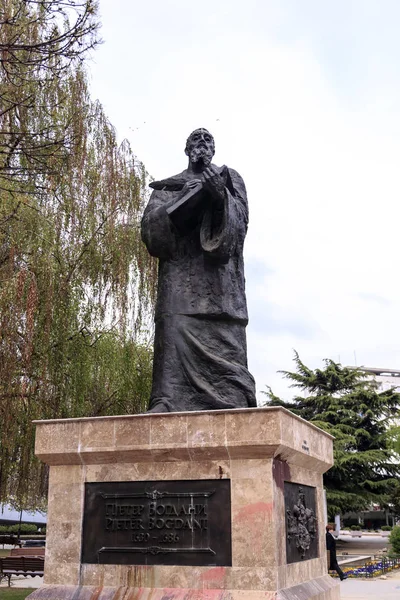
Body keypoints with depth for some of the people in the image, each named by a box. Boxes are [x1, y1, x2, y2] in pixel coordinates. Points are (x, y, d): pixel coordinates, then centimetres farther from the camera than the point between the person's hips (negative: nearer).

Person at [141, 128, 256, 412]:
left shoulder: (230, 178, 21)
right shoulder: (169, 186, 23)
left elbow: (240, 218, 4)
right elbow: (151, 225, 5)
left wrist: (220, 196, -18)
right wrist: (192, 194, -7)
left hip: (219, 274, -1)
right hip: (180, 277, 1)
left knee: (224, 343, -13)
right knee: (175, 336, -14)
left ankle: (235, 405, -19)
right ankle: (167, 405, -20)